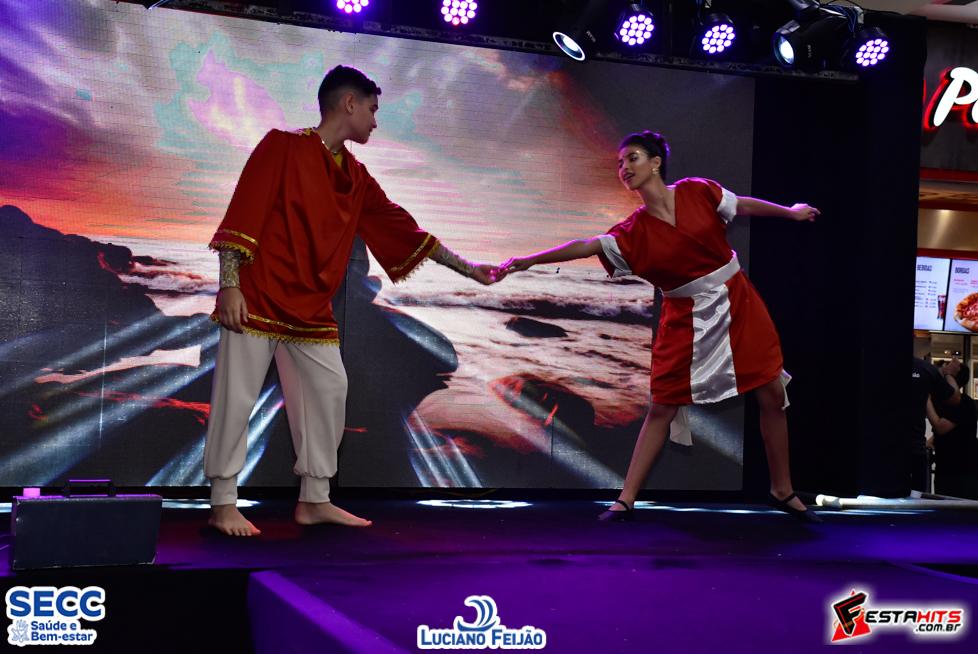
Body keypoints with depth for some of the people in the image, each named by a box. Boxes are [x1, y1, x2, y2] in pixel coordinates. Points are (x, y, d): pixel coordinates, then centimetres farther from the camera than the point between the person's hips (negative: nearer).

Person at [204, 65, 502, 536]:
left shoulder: (355, 178, 12)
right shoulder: (282, 147, -7)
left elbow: (401, 228, 13)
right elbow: (243, 215, -11)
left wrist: (470, 270, 13)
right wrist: (231, 286, -18)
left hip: (310, 308, 7)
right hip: (258, 298, -7)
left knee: (329, 390, 6)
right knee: (238, 396, -3)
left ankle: (314, 500, 17)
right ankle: (223, 504, 7)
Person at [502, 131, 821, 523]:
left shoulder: (697, 192, -6)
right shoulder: (634, 233, -7)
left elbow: (744, 205, 10)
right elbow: (584, 247, -15)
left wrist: (791, 212, 22)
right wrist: (530, 260, -24)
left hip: (736, 304, 1)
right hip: (686, 318, -1)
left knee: (772, 395, 3)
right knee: (662, 407, -5)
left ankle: (782, 491, 20)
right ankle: (625, 501, 0)